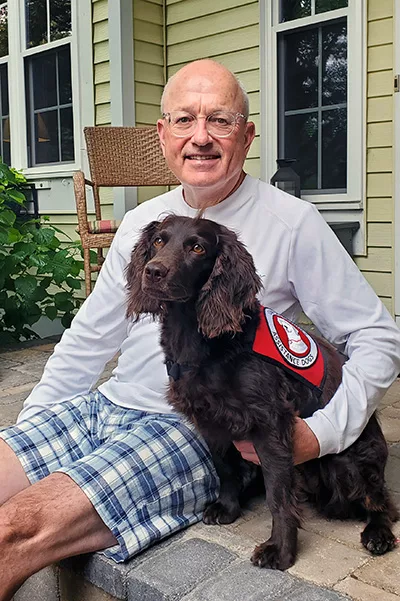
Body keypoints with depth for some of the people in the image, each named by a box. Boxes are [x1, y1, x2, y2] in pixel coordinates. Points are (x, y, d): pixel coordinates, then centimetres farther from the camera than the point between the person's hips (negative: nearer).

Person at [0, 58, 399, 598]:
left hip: (197, 432, -6)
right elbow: (90, 338, 18)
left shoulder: (292, 223, -6)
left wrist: (316, 437, -15)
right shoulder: (141, 223, 12)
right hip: (103, 408, 6)